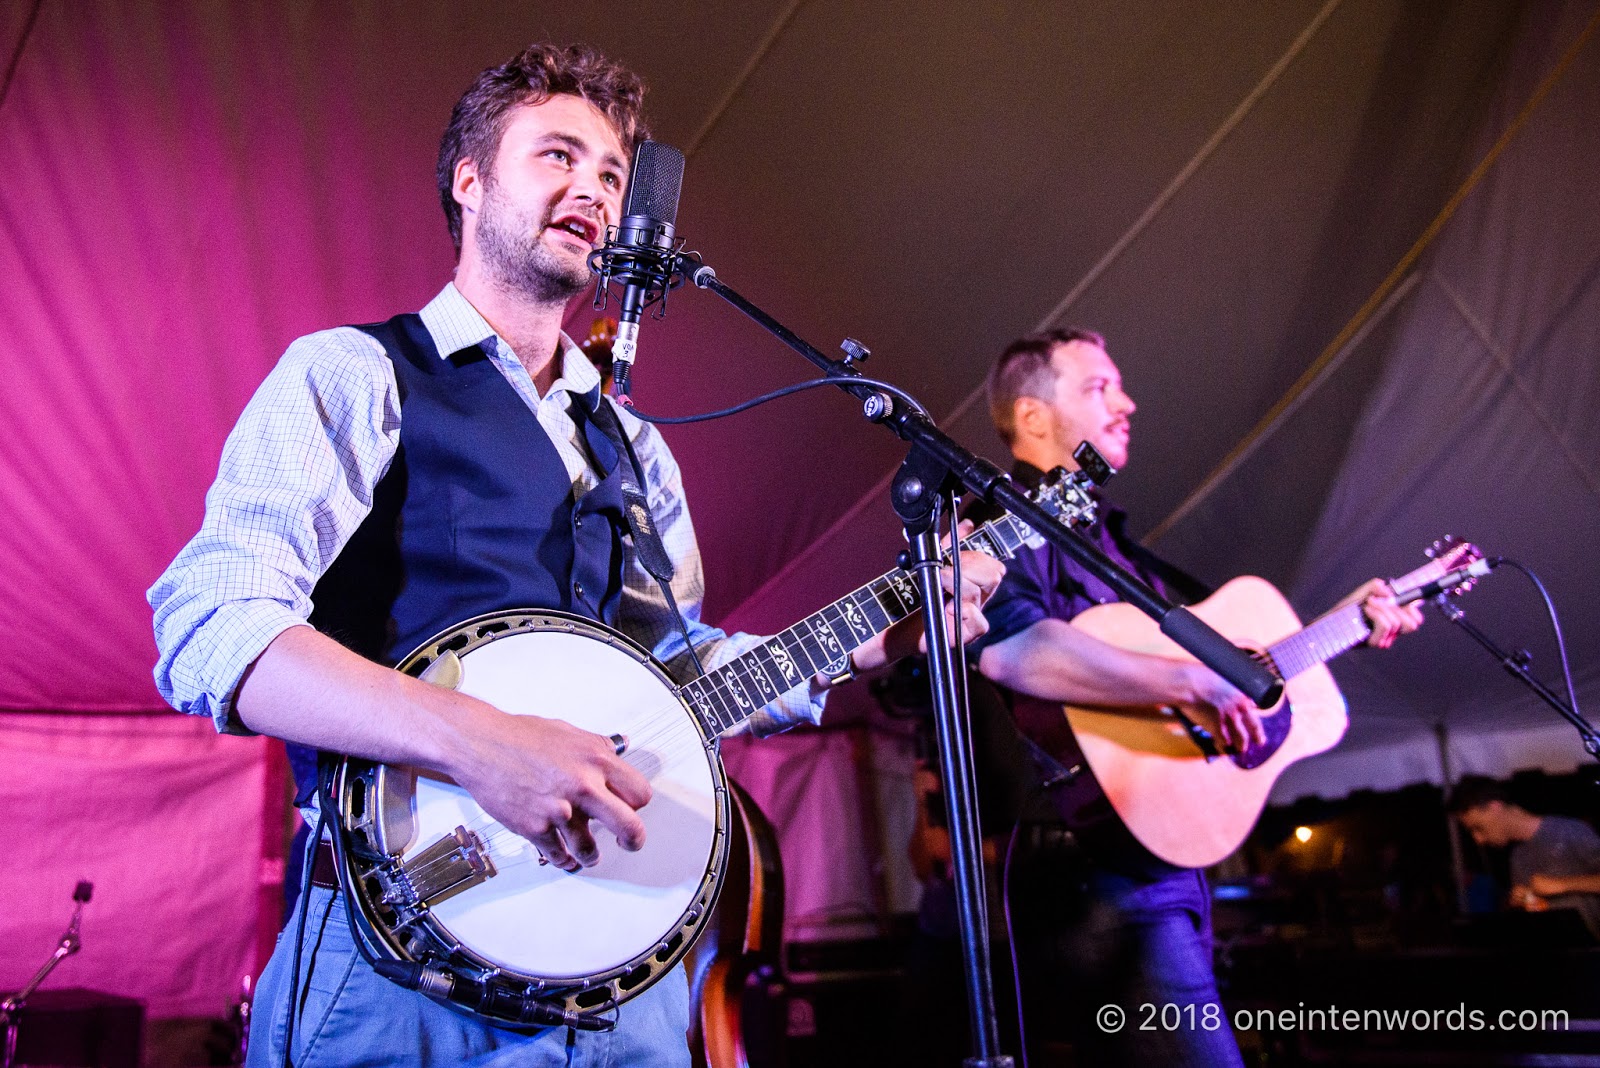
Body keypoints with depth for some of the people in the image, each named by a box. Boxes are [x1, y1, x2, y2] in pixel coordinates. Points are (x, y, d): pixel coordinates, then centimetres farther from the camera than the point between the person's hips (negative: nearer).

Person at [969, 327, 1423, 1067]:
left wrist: (1347, 618, 18)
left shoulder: (1104, 537, 22)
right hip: (1100, 875, -10)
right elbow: (1006, 647, -31)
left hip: (1160, 869, 10)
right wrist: (1187, 683, -31)